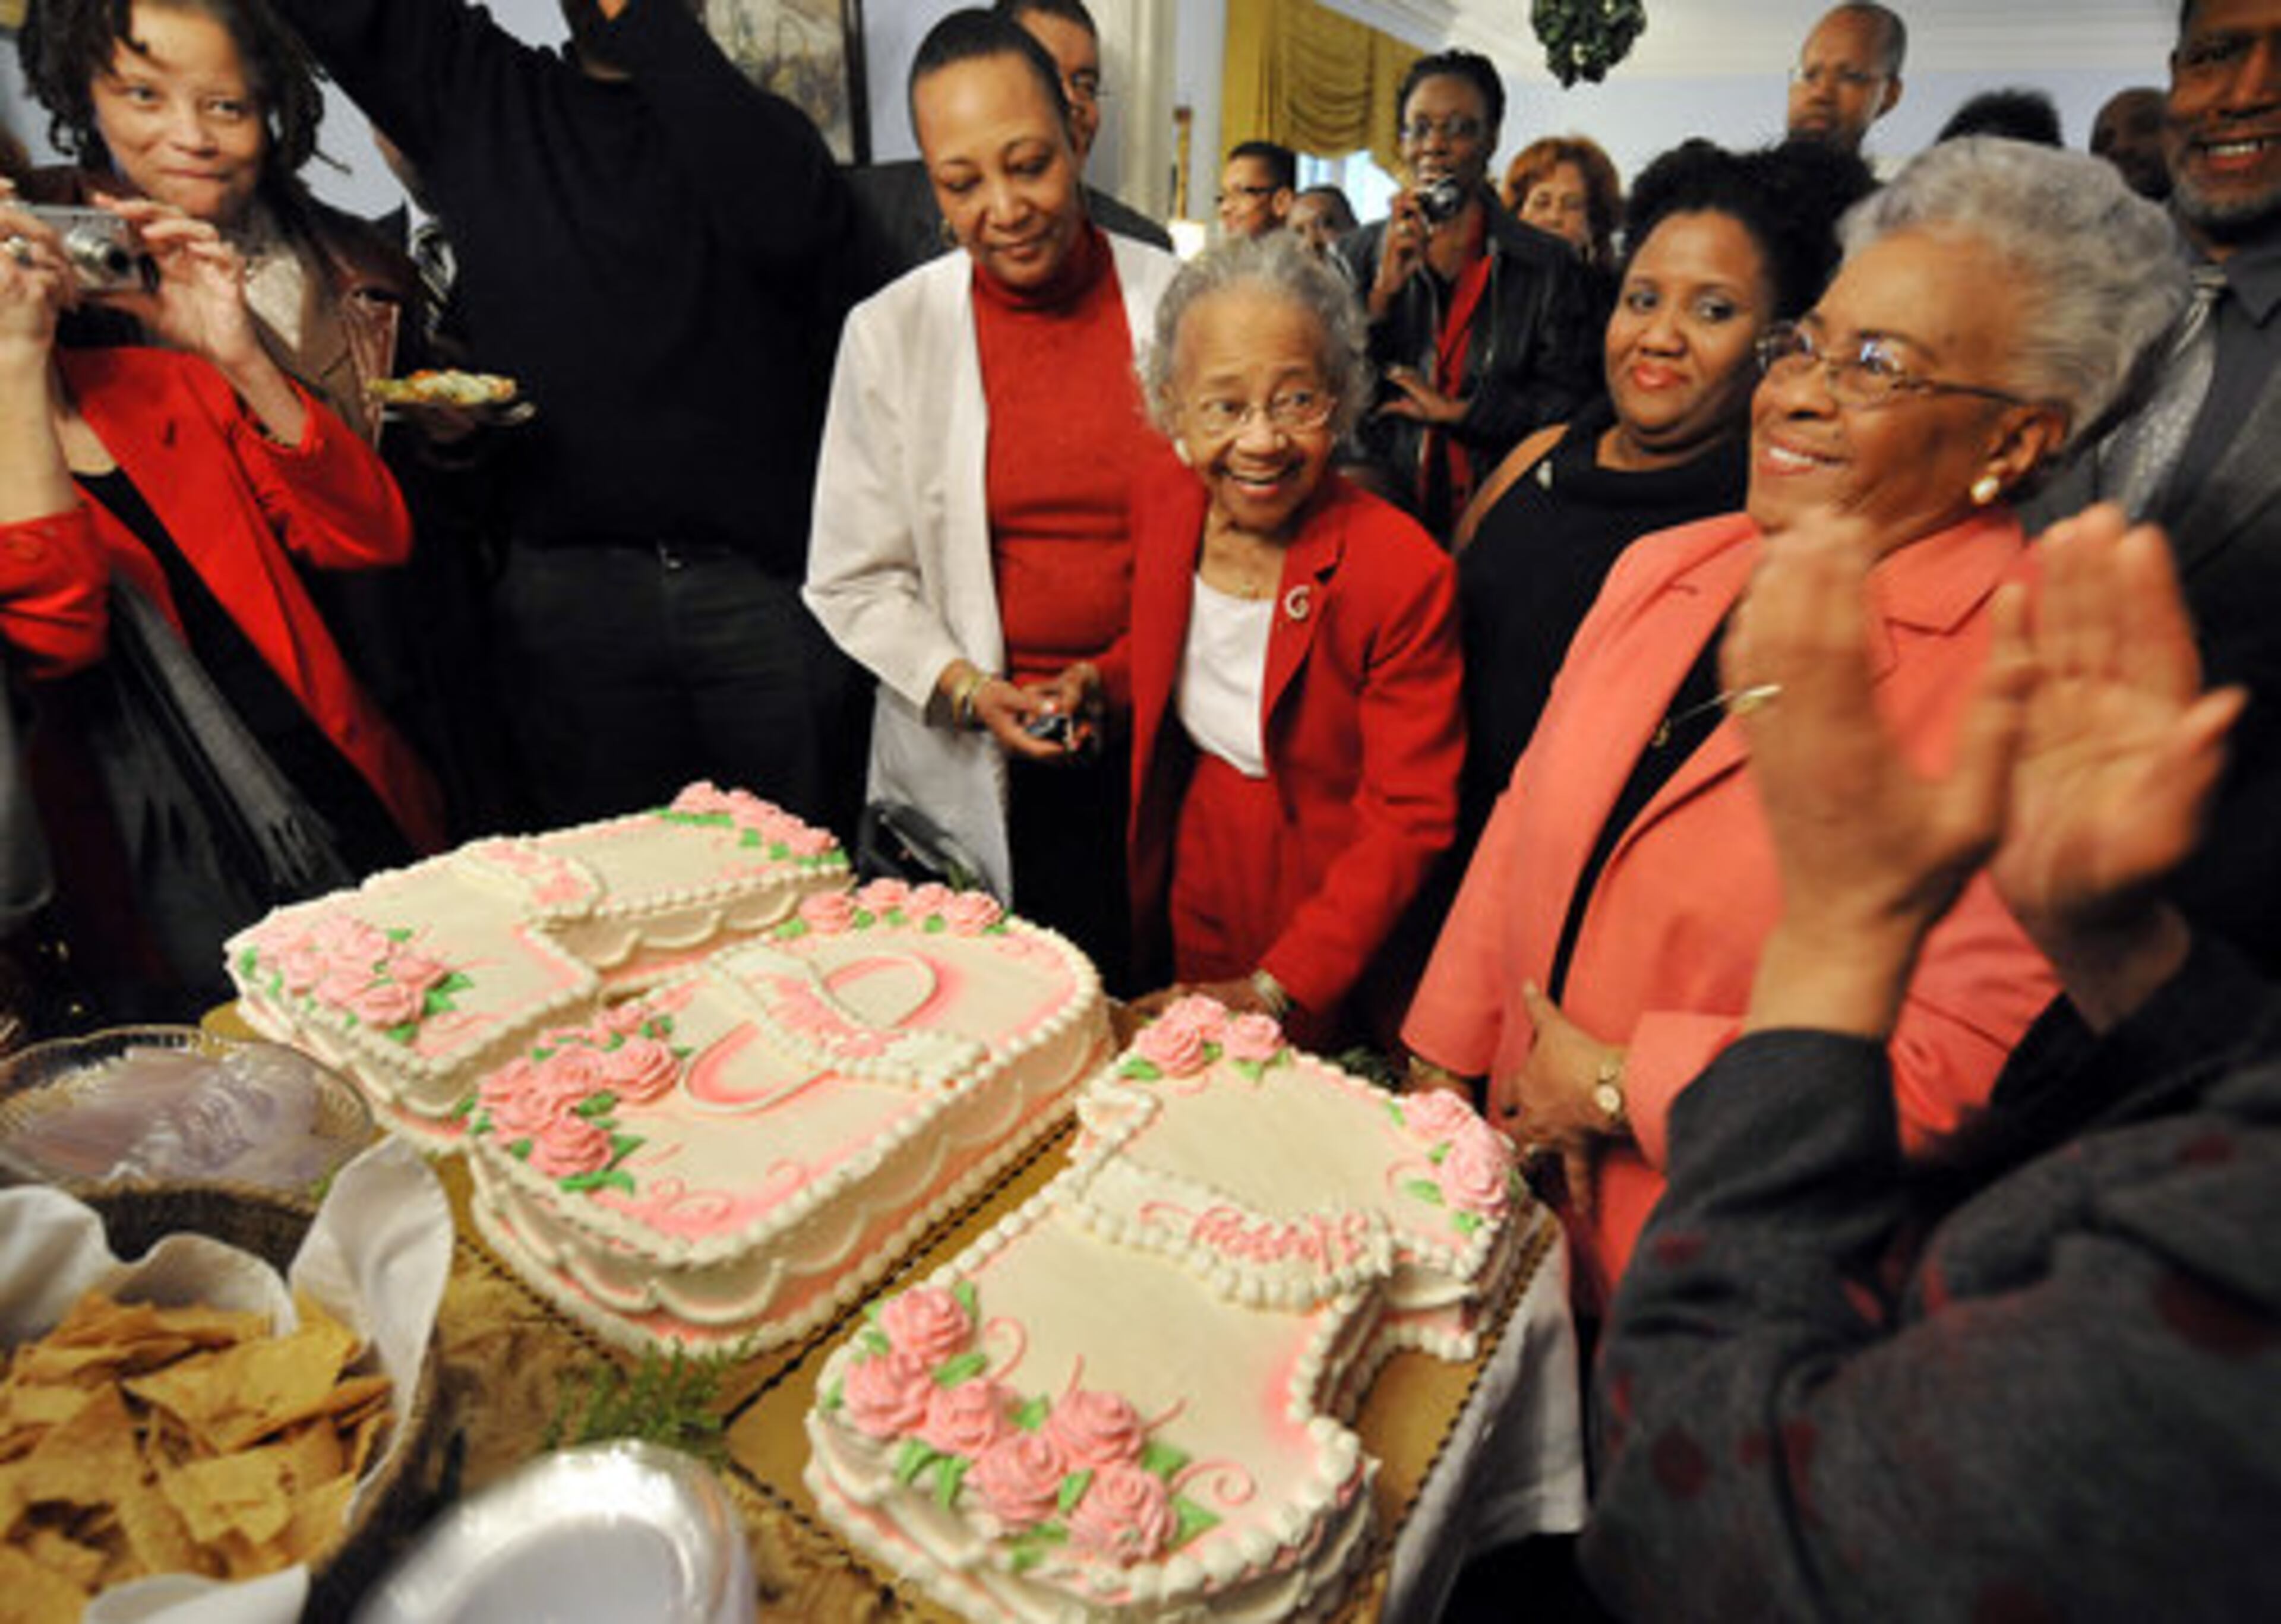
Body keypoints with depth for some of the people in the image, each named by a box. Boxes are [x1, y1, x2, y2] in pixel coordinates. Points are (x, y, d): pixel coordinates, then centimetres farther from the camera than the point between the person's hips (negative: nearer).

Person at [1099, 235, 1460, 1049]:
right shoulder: (1161, 500, -9)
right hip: (1182, 910, 5)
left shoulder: (1403, 574, -26)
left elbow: (1408, 820, -21)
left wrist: (1276, 989, -25)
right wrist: (1098, 680, -5)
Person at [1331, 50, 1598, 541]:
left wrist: (1455, 409, -6)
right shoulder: (1357, 255, 11)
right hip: (1376, 499, 0)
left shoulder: (1548, 267, 7)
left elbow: (1570, 402, 4)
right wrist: (1383, 293, -10)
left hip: (1493, 505, 0)